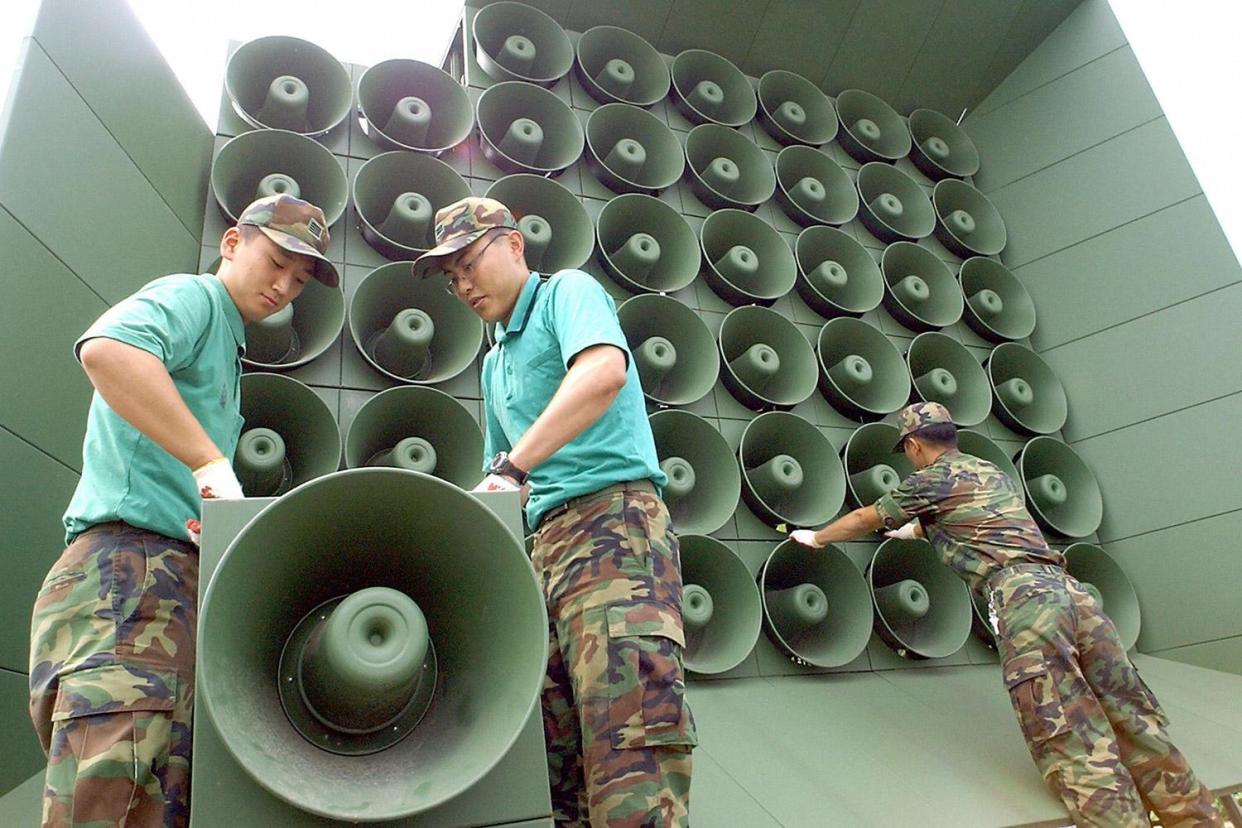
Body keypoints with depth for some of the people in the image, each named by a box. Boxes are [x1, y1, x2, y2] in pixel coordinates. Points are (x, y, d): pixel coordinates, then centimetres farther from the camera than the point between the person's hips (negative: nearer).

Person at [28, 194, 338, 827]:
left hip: (176, 580, 9)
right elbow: (105, 348, -24)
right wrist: (211, 462, -24)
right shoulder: (190, 296, 2)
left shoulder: (223, 345, 30)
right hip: (129, 565, -9)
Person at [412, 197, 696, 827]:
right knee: (554, 756, 7)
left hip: (614, 519, -9)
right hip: (546, 540, 9)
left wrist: (511, 467, -21)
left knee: (630, 748, -18)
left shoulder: (568, 291, 5)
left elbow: (605, 370, -19)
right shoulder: (496, 364, 29)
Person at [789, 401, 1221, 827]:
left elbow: (865, 519, 20)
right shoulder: (993, 473, 28)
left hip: (1023, 599, -7)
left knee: (1074, 746, -10)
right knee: (1135, 723, 10)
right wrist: (916, 530, 64)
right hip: (1068, 588, 8)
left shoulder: (932, 479, 8)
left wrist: (816, 537, 36)